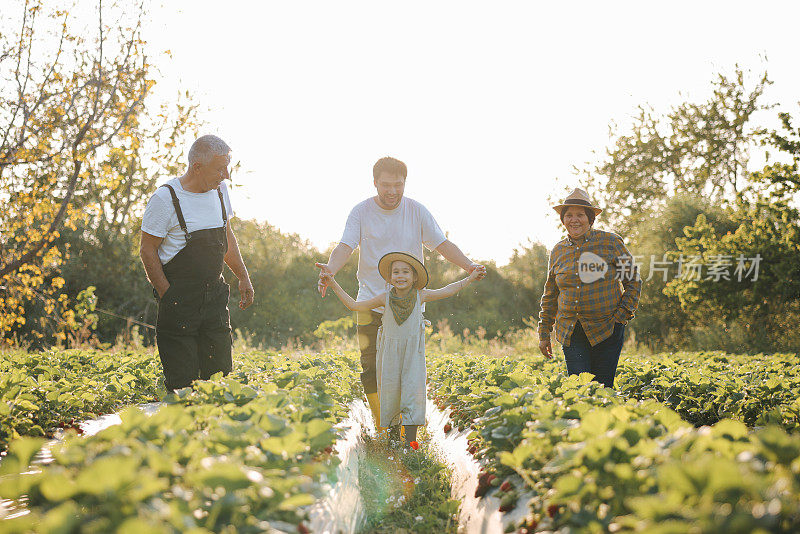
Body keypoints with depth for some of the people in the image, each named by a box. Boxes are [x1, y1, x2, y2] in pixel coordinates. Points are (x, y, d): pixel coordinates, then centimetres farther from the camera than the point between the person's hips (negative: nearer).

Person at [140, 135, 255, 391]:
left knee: (220, 373, 3)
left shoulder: (219, 190, 6)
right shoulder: (165, 198, -13)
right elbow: (148, 251, -8)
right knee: (183, 382, -6)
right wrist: (168, 296, -12)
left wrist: (244, 277, 15)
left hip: (215, 294, 6)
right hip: (179, 298, -6)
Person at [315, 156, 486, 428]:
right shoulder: (361, 212, 0)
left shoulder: (417, 211, 2)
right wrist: (330, 268, -31)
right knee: (371, 367, -1)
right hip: (371, 302, 0)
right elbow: (345, 246, -9)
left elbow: (442, 244, 1)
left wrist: (469, 265, -17)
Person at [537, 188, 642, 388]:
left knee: (603, 386, -2)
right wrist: (544, 333, 15)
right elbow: (550, 296, 18)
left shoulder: (610, 242, -1)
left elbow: (633, 281, 4)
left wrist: (622, 315, -5)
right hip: (570, 332, 3)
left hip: (606, 329, -2)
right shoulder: (558, 251, 9)